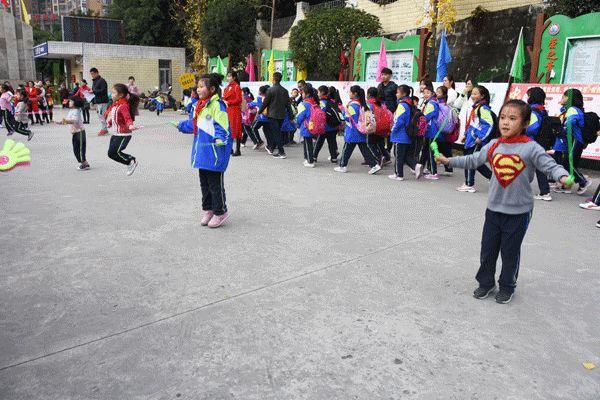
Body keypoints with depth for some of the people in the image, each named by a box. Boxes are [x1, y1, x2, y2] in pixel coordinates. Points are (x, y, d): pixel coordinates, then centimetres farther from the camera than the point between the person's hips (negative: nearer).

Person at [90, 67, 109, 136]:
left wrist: (94, 91, -20)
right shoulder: (94, 81, 19)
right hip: (97, 101, 9)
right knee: (100, 115, 9)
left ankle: (104, 129, -4)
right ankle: (104, 129, 14)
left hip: (102, 101, -9)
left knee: (102, 115, -9)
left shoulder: (102, 80, -9)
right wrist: (92, 101, 16)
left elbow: (103, 91, -18)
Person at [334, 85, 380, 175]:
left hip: (352, 132, -8)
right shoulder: (362, 104, 10)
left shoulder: (353, 104, -15)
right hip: (361, 131, 8)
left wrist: (344, 111, -2)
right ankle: (374, 165, 1)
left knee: (347, 149, 5)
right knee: (364, 148, 7)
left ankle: (343, 166, 15)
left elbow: (348, 118, -15)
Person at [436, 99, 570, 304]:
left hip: (518, 211, -4)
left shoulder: (531, 148, -12)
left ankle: (507, 286, 31)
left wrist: (563, 177, -36)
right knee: (488, 249, 13)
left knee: (510, 252, 11)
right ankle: (486, 282, 32)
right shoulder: (493, 146, 1)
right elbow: (472, 160, 10)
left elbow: (550, 166, -16)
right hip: (494, 208, 4)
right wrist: (448, 160, 7)